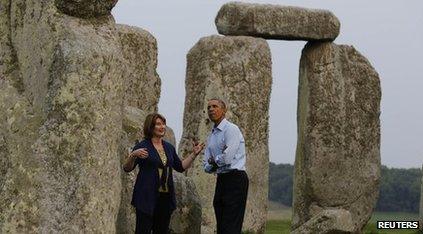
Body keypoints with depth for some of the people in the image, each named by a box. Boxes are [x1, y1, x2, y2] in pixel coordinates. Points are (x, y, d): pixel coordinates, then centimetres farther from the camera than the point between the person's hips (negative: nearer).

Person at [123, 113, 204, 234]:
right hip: (147, 198, -6)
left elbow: (181, 167, 21)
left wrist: (194, 154, 11)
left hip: (166, 197, 6)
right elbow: (127, 168, -10)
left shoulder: (169, 147, 13)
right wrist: (133, 155, -29)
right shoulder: (142, 146, -5)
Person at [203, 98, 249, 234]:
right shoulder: (211, 137, 18)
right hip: (221, 180, 9)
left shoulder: (231, 129, -7)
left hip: (235, 178, -9)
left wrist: (214, 161, 2)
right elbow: (207, 167, 16)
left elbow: (227, 158, -18)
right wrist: (214, 164, -7)